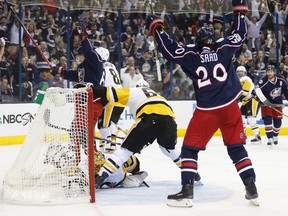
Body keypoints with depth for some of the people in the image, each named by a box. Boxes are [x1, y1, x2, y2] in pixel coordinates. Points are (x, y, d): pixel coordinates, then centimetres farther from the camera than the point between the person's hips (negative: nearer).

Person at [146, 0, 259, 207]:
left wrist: (156, 28, 7)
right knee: (237, 148, 15)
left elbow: (170, 49, -3)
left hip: (207, 111, -3)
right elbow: (240, 34, 14)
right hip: (231, 108, 3)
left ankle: (187, 191, -2)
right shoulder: (224, 48, 2)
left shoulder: (191, 54, -3)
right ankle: (252, 189, 11)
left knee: (190, 148, 7)